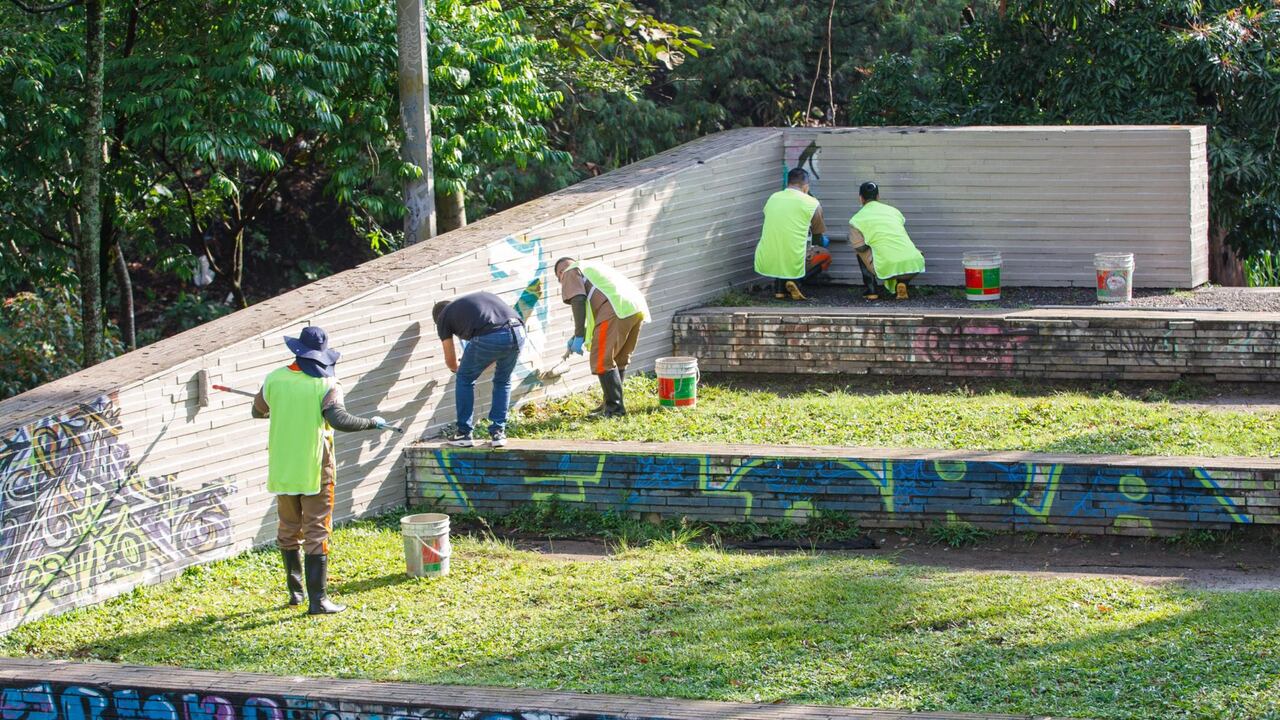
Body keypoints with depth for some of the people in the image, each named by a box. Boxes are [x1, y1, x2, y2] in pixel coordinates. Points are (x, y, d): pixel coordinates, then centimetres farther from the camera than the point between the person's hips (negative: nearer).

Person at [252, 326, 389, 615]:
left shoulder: (275, 379, 1)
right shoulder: (326, 385, -11)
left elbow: (258, 411, 17)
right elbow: (339, 419, -25)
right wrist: (371, 423, -12)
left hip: (282, 469, 4)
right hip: (314, 469, -4)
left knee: (288, 529, 18)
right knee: (317, 533, -1)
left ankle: (295, 590, 27)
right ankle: (317, 599, -5)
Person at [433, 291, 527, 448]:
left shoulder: (443, 317, 24)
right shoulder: (484, 296, 37)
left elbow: (451, 361, 29)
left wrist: (457, 369, 53)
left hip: (489, 338, -4)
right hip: (518, 333, 4)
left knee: (465, 379, 20)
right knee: (503, 382, 27)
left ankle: (464, 433, 22)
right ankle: (498, 433, 24)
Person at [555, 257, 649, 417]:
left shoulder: (570, 272, 12)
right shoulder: (593, 268, 38)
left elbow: (578, 301, -5)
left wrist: (579, 336, -7)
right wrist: (580, 335, 42)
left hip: (617, 310, -9)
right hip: (638, 307, 9)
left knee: (602, 361, -2)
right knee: (619, 359, 19)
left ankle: (614, 408, -2)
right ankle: (611, 404, 27)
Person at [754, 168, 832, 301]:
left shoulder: (773, 198, 12)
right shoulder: (812, 203, 1)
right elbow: (821, 239, 17)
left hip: (765, 265, 4)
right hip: (793, 266, -4)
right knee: (825, 256, 24)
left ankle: (779, 286, 18)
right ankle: (795, 280, -1)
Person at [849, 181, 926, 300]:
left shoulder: (856, 220, 7)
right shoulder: (893, 210, 20)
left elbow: (860, 248, 5)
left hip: (888, 267, -3)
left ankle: (874, 289, 17)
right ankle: (902, 282, 14)